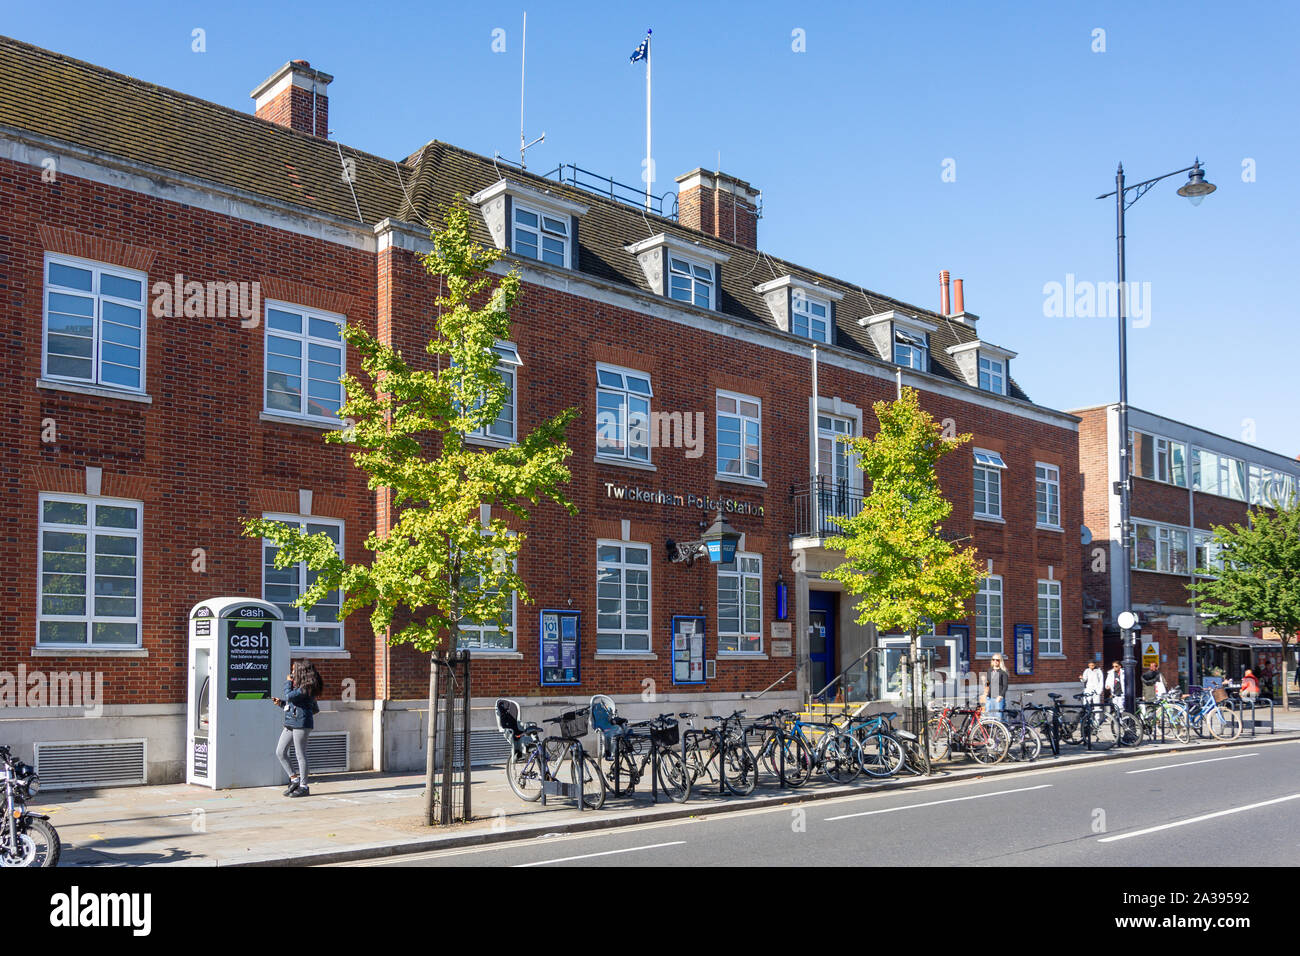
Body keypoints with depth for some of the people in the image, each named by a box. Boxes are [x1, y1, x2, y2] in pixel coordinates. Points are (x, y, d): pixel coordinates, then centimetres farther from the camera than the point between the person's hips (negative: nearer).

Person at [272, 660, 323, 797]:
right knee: (280, 752, 8)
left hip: (301, 723, -10)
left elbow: (290, 696, -23)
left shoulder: (306, 688, -13)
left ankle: (304, 786, 3)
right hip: (290, 724, 10)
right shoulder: (298, 686, 17)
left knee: (300, 755, -4)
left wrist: (288, 682, -8)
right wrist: (281, 702, 14)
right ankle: (294, 779, 15)